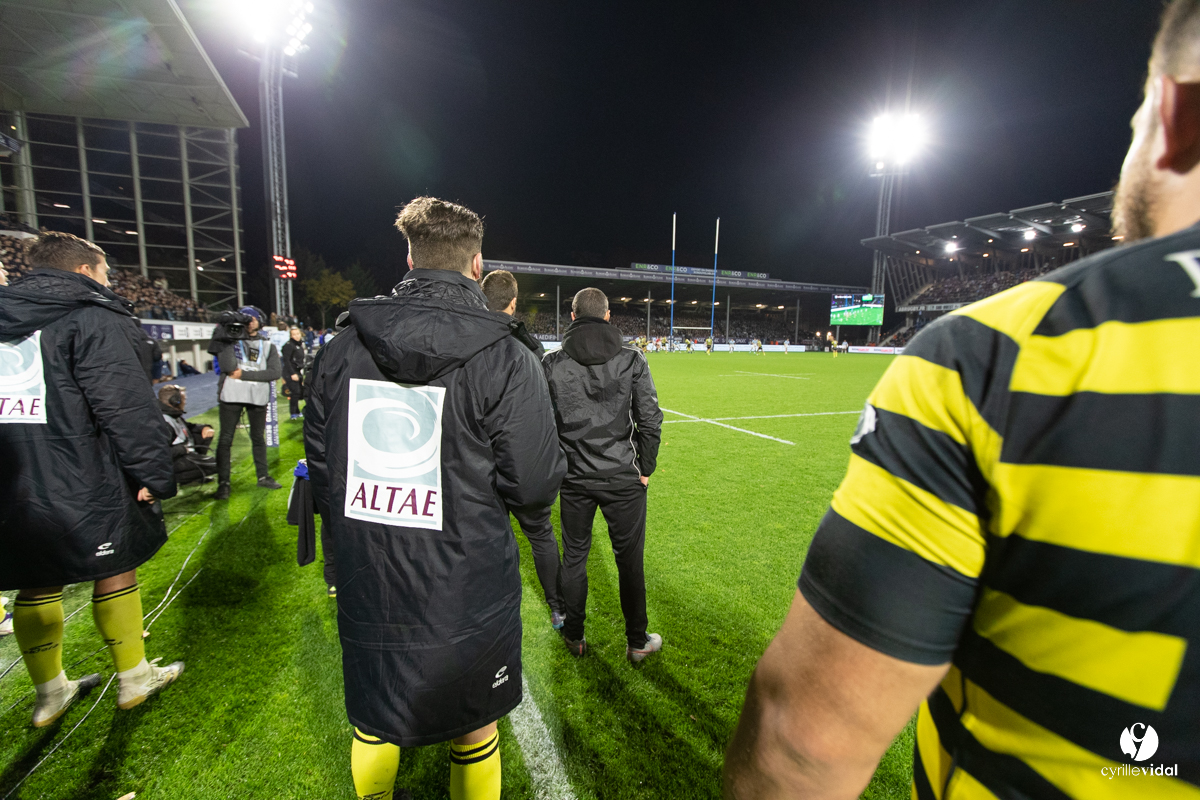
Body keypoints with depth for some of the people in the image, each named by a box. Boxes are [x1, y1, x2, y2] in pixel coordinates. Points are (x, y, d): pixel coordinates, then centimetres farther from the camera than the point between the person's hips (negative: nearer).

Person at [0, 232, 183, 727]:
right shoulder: (97, 319, -10)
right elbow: (127, 406, -19)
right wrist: (154, 475, -16)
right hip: (81, 487, -7)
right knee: (115, 573, 9)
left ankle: (50, 693, 31)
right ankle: (134, 678, 23)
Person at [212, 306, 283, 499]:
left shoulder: (268, 346, 11)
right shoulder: (230, 341, 7)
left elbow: (274, 373, -5)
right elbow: (227, 366, -12)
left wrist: (244, 374, -10)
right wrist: (229, 339, -13)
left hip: (258, 396, 2)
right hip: (231, 395, -1)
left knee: (258, 437, 12)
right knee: (225, 439, -1)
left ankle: (263, 476, 23)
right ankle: (223, 482, 4)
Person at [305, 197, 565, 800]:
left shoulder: (342, 350, -3)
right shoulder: (504, 360, -18)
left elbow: (320, 469, 4)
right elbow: (535, 488, -16)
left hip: (368, 593, 4)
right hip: (467, 599, -3)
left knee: (372, 728, 28)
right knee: (474, 730, 22)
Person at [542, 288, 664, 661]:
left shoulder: (551, 362, -5)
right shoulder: (632, 360, -7)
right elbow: (650, 421, -8)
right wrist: (645, 468, 4)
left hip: (573, 478, 2)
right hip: (622, 478, -1)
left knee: (573, 557, 18)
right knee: (629, 559, 13)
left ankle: (574, 636, 35)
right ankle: (637, 642, 29)